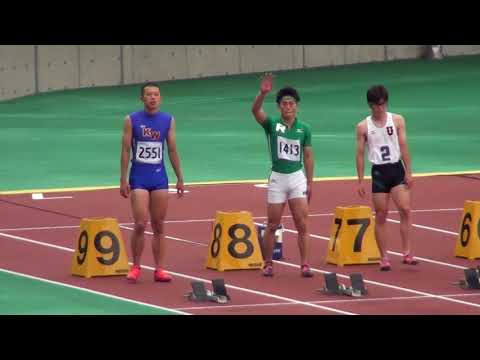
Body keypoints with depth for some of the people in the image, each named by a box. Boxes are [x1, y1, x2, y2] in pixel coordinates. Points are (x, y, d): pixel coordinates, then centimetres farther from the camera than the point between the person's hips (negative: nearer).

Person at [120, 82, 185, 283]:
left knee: (159, 226, 4)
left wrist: (180, 178, 8)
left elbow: (172, 151, 10)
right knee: (140, 224, -9)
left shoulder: (168, 120, 5)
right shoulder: (132, 120, -2)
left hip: (159, 176, 3)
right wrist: (123, 180, -6)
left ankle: (159, 269, 8)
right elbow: (126, 151, -2)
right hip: (139, 177, -3)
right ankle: (135, 267, 5)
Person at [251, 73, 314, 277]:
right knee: (272, 225, 6)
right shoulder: (272, 124, -3)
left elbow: (308, 156, 9)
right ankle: (268, 264, 17)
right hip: (277, 178, -1)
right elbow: (255, 110, -21)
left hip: (297, 177, 1)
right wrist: (263, 93, -39)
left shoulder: (304, 129, 4)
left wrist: (310, 183, 6)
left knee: (302, 224, -4)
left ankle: (304, 265, -1)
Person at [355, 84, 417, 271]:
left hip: (396, 168, 0)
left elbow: (403, 147, 2)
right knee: (381, 215, 2)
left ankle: (407, 252, -13)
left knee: (405, 209, -14)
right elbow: (360, 153, 4)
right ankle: (384, 258, 6)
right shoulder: (363, 126, 2)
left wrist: (408, 172, -2)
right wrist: (360, 181, 1)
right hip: (378, 171, 0)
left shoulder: (397, 120, 3)